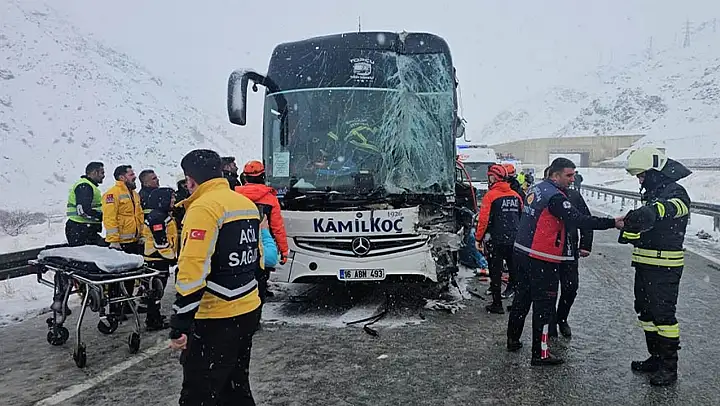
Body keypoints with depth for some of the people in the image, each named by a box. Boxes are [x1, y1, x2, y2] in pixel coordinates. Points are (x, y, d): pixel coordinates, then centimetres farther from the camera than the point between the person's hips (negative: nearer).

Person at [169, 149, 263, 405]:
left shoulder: (203, 208, -16)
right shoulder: (248, 204, 10)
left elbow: (193, 272, -23)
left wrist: (179, 324, -19)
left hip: (217, 319, -9)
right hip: (249, 310, 9)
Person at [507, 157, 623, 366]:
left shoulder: (535, 189, 11)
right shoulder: (555, 197, -18)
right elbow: (579, 220, -24)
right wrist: (612, 223, -21)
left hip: (522, 252, 9)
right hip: (542, 259, -9)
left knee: (522, 296, 20)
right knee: (544, 304, -1)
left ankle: (513, 339, 32)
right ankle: (540, 354, 5)